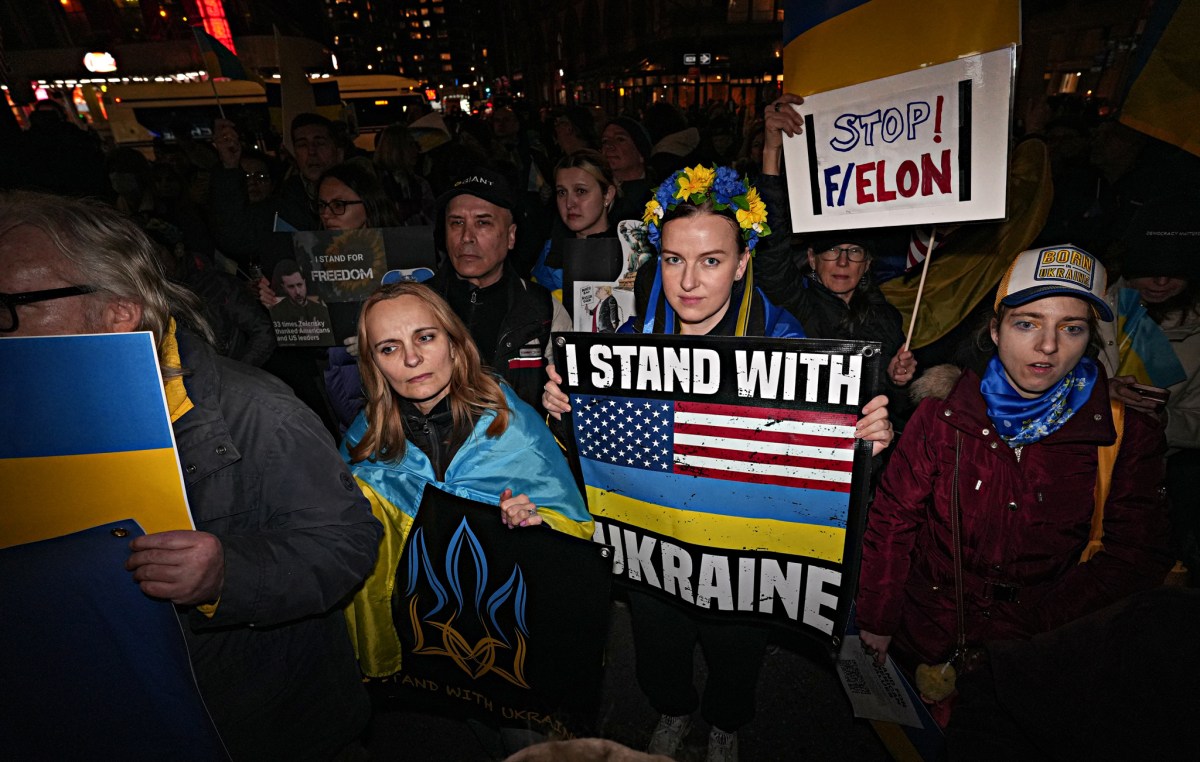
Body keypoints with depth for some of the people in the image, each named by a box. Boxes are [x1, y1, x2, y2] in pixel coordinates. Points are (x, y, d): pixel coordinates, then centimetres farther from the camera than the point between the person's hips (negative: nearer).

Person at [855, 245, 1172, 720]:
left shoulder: (1128, 432, -11)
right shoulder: (944, 411, -13)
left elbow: (1135, 557, -8)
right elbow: (892, 518, -9)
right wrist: (875, 621, -8)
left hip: (1038, 651, 0)